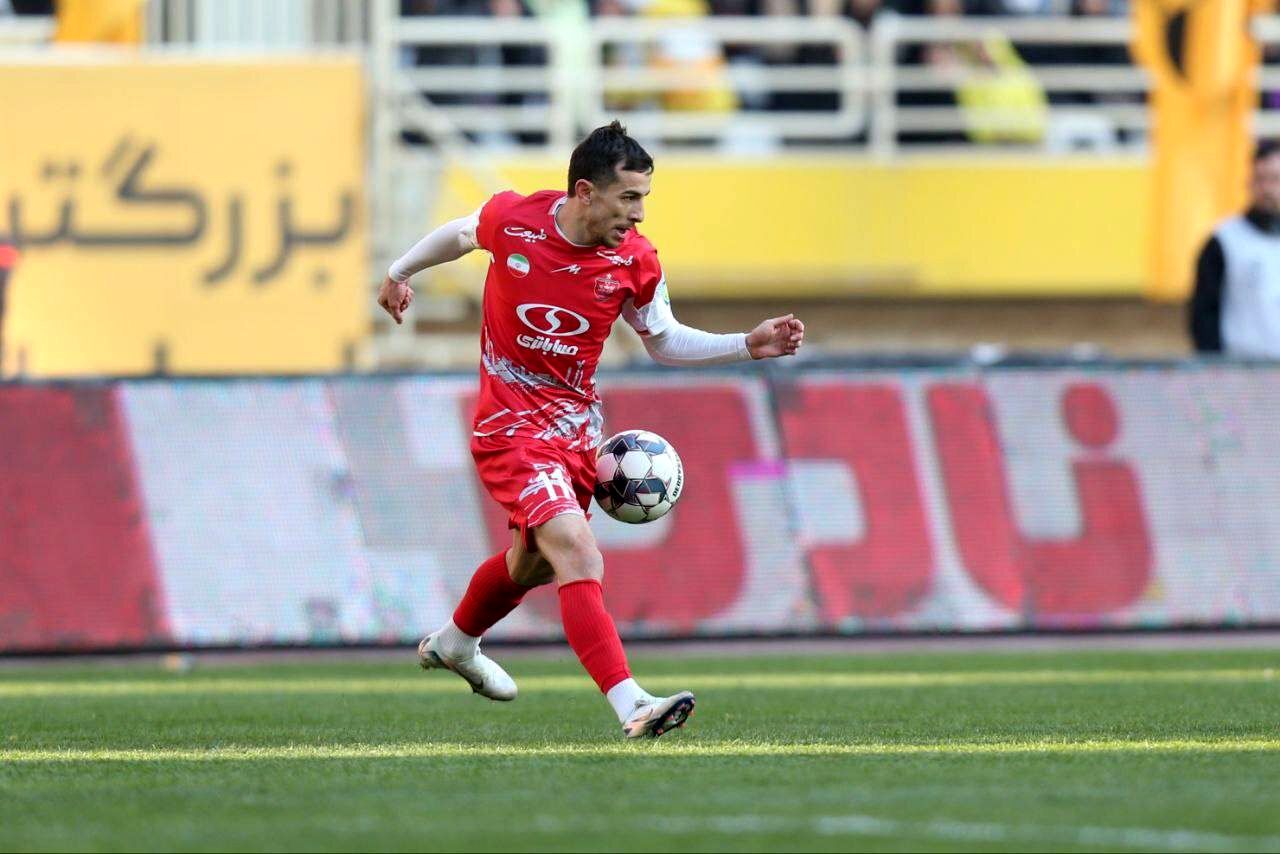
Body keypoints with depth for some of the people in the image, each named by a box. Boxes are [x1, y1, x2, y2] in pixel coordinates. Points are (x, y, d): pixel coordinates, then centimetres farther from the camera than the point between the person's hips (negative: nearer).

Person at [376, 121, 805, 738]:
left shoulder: (634, 260, -9)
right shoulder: (512, 219, -17)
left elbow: (664, 341, 7)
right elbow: (460, 234, 7)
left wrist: (748, 345, -6)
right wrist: (400, 273, 22)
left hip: (575, 428, 6)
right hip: (511, 427, -6)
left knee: (532, 562, 25)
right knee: (580, 559, -23)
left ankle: (452, 645, 55)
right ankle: (631, 706, -32)